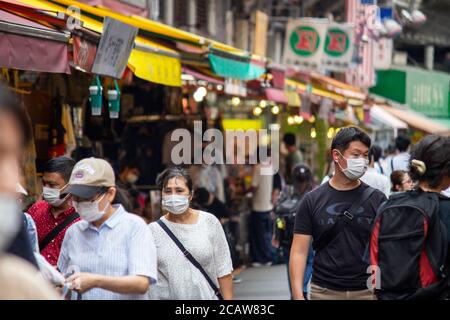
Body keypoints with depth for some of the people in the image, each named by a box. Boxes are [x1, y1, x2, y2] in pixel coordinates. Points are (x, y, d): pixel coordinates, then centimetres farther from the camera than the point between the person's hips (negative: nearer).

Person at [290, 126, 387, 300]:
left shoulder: (376, 199, 3)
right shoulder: (313, 201, 2)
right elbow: (299, 251, 0)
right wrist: (298, 295, -10)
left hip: (367, 291, 0)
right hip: (324, 291, 0)